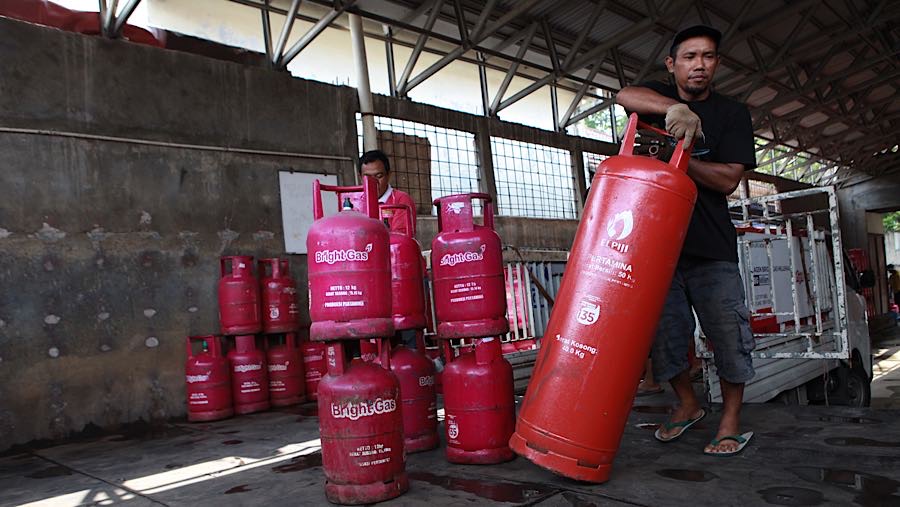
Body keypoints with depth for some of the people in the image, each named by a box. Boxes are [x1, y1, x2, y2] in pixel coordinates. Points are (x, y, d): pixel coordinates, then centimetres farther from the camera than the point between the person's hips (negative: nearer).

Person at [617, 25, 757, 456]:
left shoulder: (731, 114, 5)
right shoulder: (658, 98, 9)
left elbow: (728, 179, -6)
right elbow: (625, 95, -16)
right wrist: (675, 109, -31)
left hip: (710, 246, -1)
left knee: (727, 331, -3)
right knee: (664, 332, 6)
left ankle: (731, 420, 14)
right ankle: (687, 405, 26)